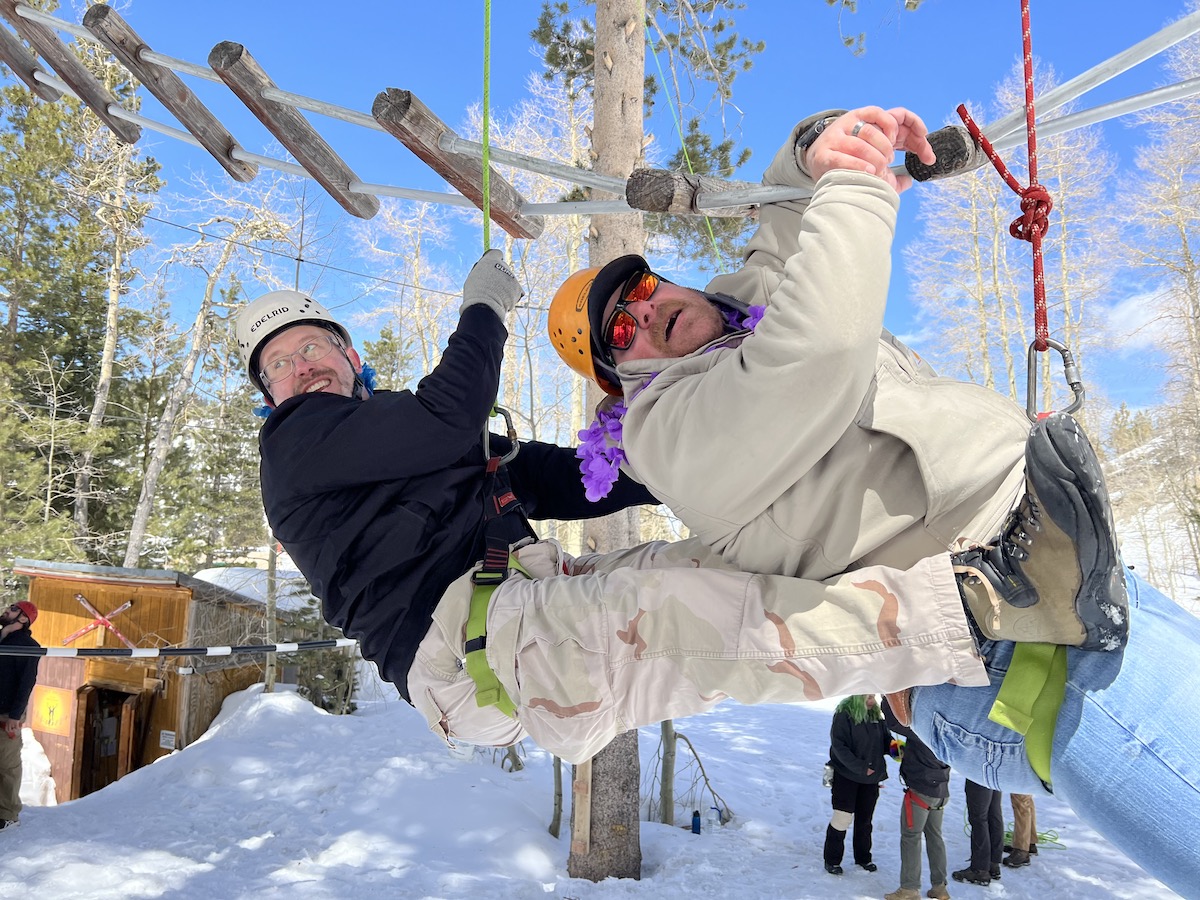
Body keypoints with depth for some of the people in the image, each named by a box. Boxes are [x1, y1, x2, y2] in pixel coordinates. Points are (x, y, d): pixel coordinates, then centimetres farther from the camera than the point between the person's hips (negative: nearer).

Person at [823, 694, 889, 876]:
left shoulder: (876, 714, 1)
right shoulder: (844, 714, -16)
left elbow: (885, 739, 6)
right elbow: (839, 746, -18)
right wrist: (860, 767, -23)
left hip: (871, 777, 5)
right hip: (846, 776, -5)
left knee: (865, 819, 16)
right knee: (842, 817, -3)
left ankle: (863, 858, 33)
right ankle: (832, 860, 13)